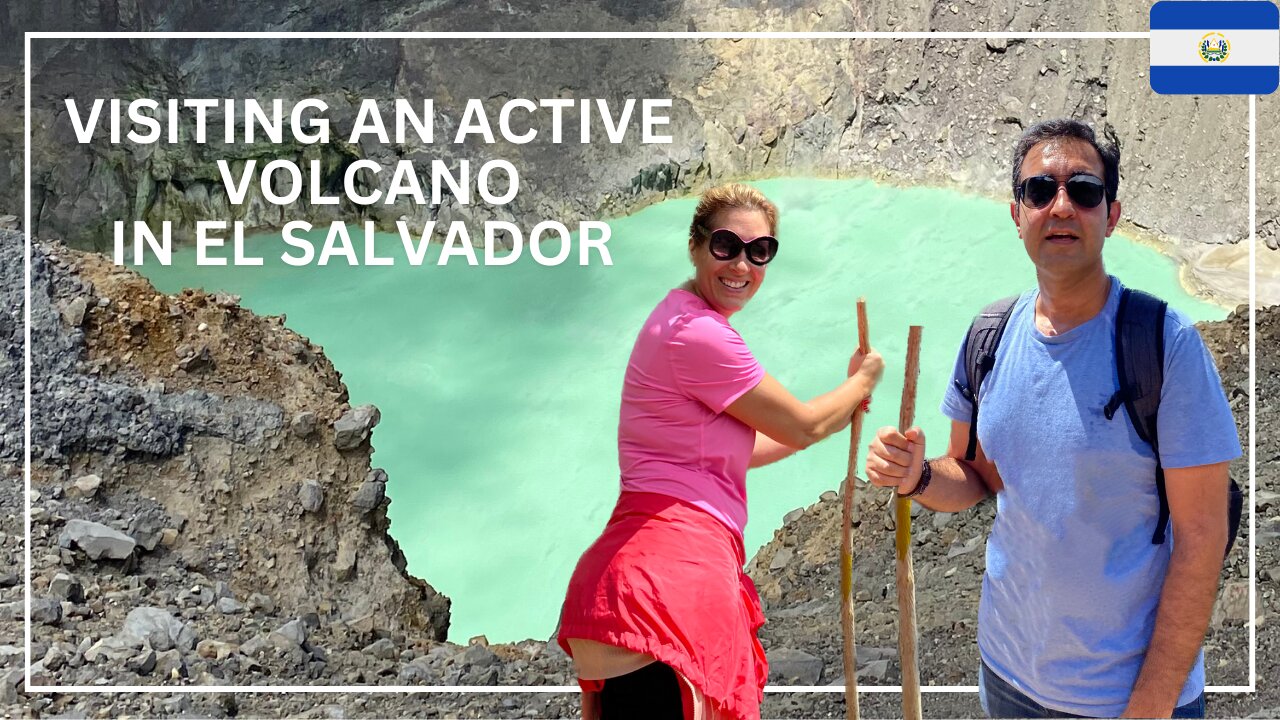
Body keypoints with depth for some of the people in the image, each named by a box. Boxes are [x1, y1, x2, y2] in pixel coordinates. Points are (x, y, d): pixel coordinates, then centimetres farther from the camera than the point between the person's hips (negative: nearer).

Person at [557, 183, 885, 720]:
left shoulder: (683, 322, 19)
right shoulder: (698, 332, -14)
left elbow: (732, 449, 28)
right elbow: (803, 427, -4)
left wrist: (840, 413, 33)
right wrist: (862, 380, 16)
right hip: (666, 575, -11)